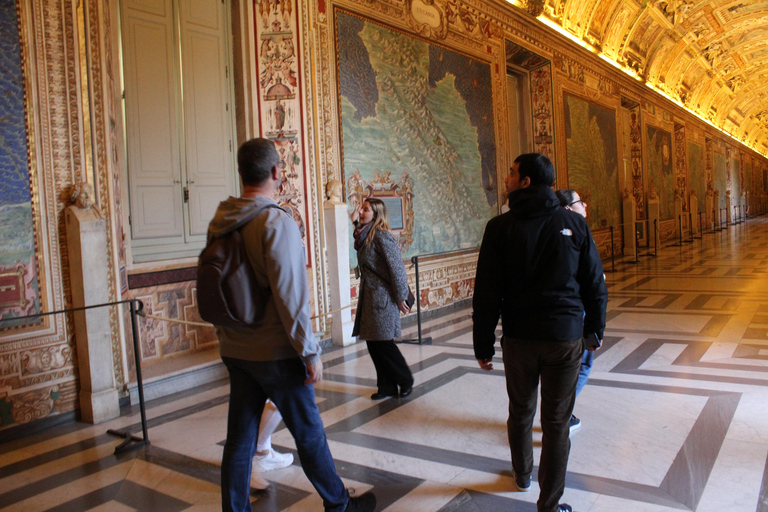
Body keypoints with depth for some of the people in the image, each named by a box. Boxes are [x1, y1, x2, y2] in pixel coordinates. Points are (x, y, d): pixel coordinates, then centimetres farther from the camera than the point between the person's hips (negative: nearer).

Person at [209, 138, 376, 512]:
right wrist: (310, 353, -14)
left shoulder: (220, 222, 4)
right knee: (308, 432, 10)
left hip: (234, 351, 6)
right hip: (275, 352, -6)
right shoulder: (276, 222, -18)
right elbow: (289, 296, -22)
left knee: (239, 438, 14)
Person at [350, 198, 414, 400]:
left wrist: (400, 298, -12)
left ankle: (405, 381, 19)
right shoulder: (364, 236, 11)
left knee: (383, 343, -1)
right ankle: (387, 387, 22)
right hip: (368, 297, 9)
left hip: (382, 298, -9)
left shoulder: (381, 236, -15)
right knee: (373, 344, 11)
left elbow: (397, 268, -16)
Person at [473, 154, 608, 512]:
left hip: (519, 337, 0)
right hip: (565, 337, 0)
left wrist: (483, 345, 0)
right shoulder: (574, 224, -1)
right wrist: (595, 329, 16)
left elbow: (486, 293, -7)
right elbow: (595, 285, 4)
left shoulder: (501, 227, -6)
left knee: (520, 412, 20)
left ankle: (522, 475, 41)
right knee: (556, 422, 6)